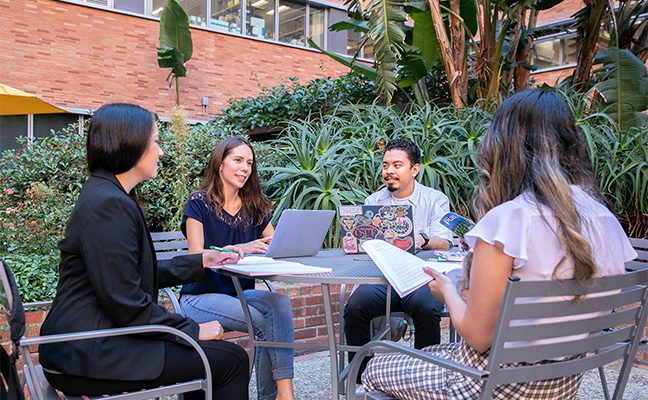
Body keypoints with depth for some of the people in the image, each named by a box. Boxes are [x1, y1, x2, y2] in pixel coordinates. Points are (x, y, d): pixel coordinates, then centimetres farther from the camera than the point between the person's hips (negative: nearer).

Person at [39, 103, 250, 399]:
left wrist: (202, 261, 18)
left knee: (210, 353, 20)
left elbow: (142, 274, 17)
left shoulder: (105, 194, 12)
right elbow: (126, 303, -22)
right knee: (231, 360, -7)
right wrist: (193, 330, -12)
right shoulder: (110, 204, -21)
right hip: (88, 358, -11)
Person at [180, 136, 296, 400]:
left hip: (239, 294, 4)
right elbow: (196, 256, -15)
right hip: (201, 296, -4)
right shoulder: (199, 203, -4)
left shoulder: (254, 207, 11)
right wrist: (240, 249, -30)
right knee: (266, 322, -28)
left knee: (279, 302, -28)